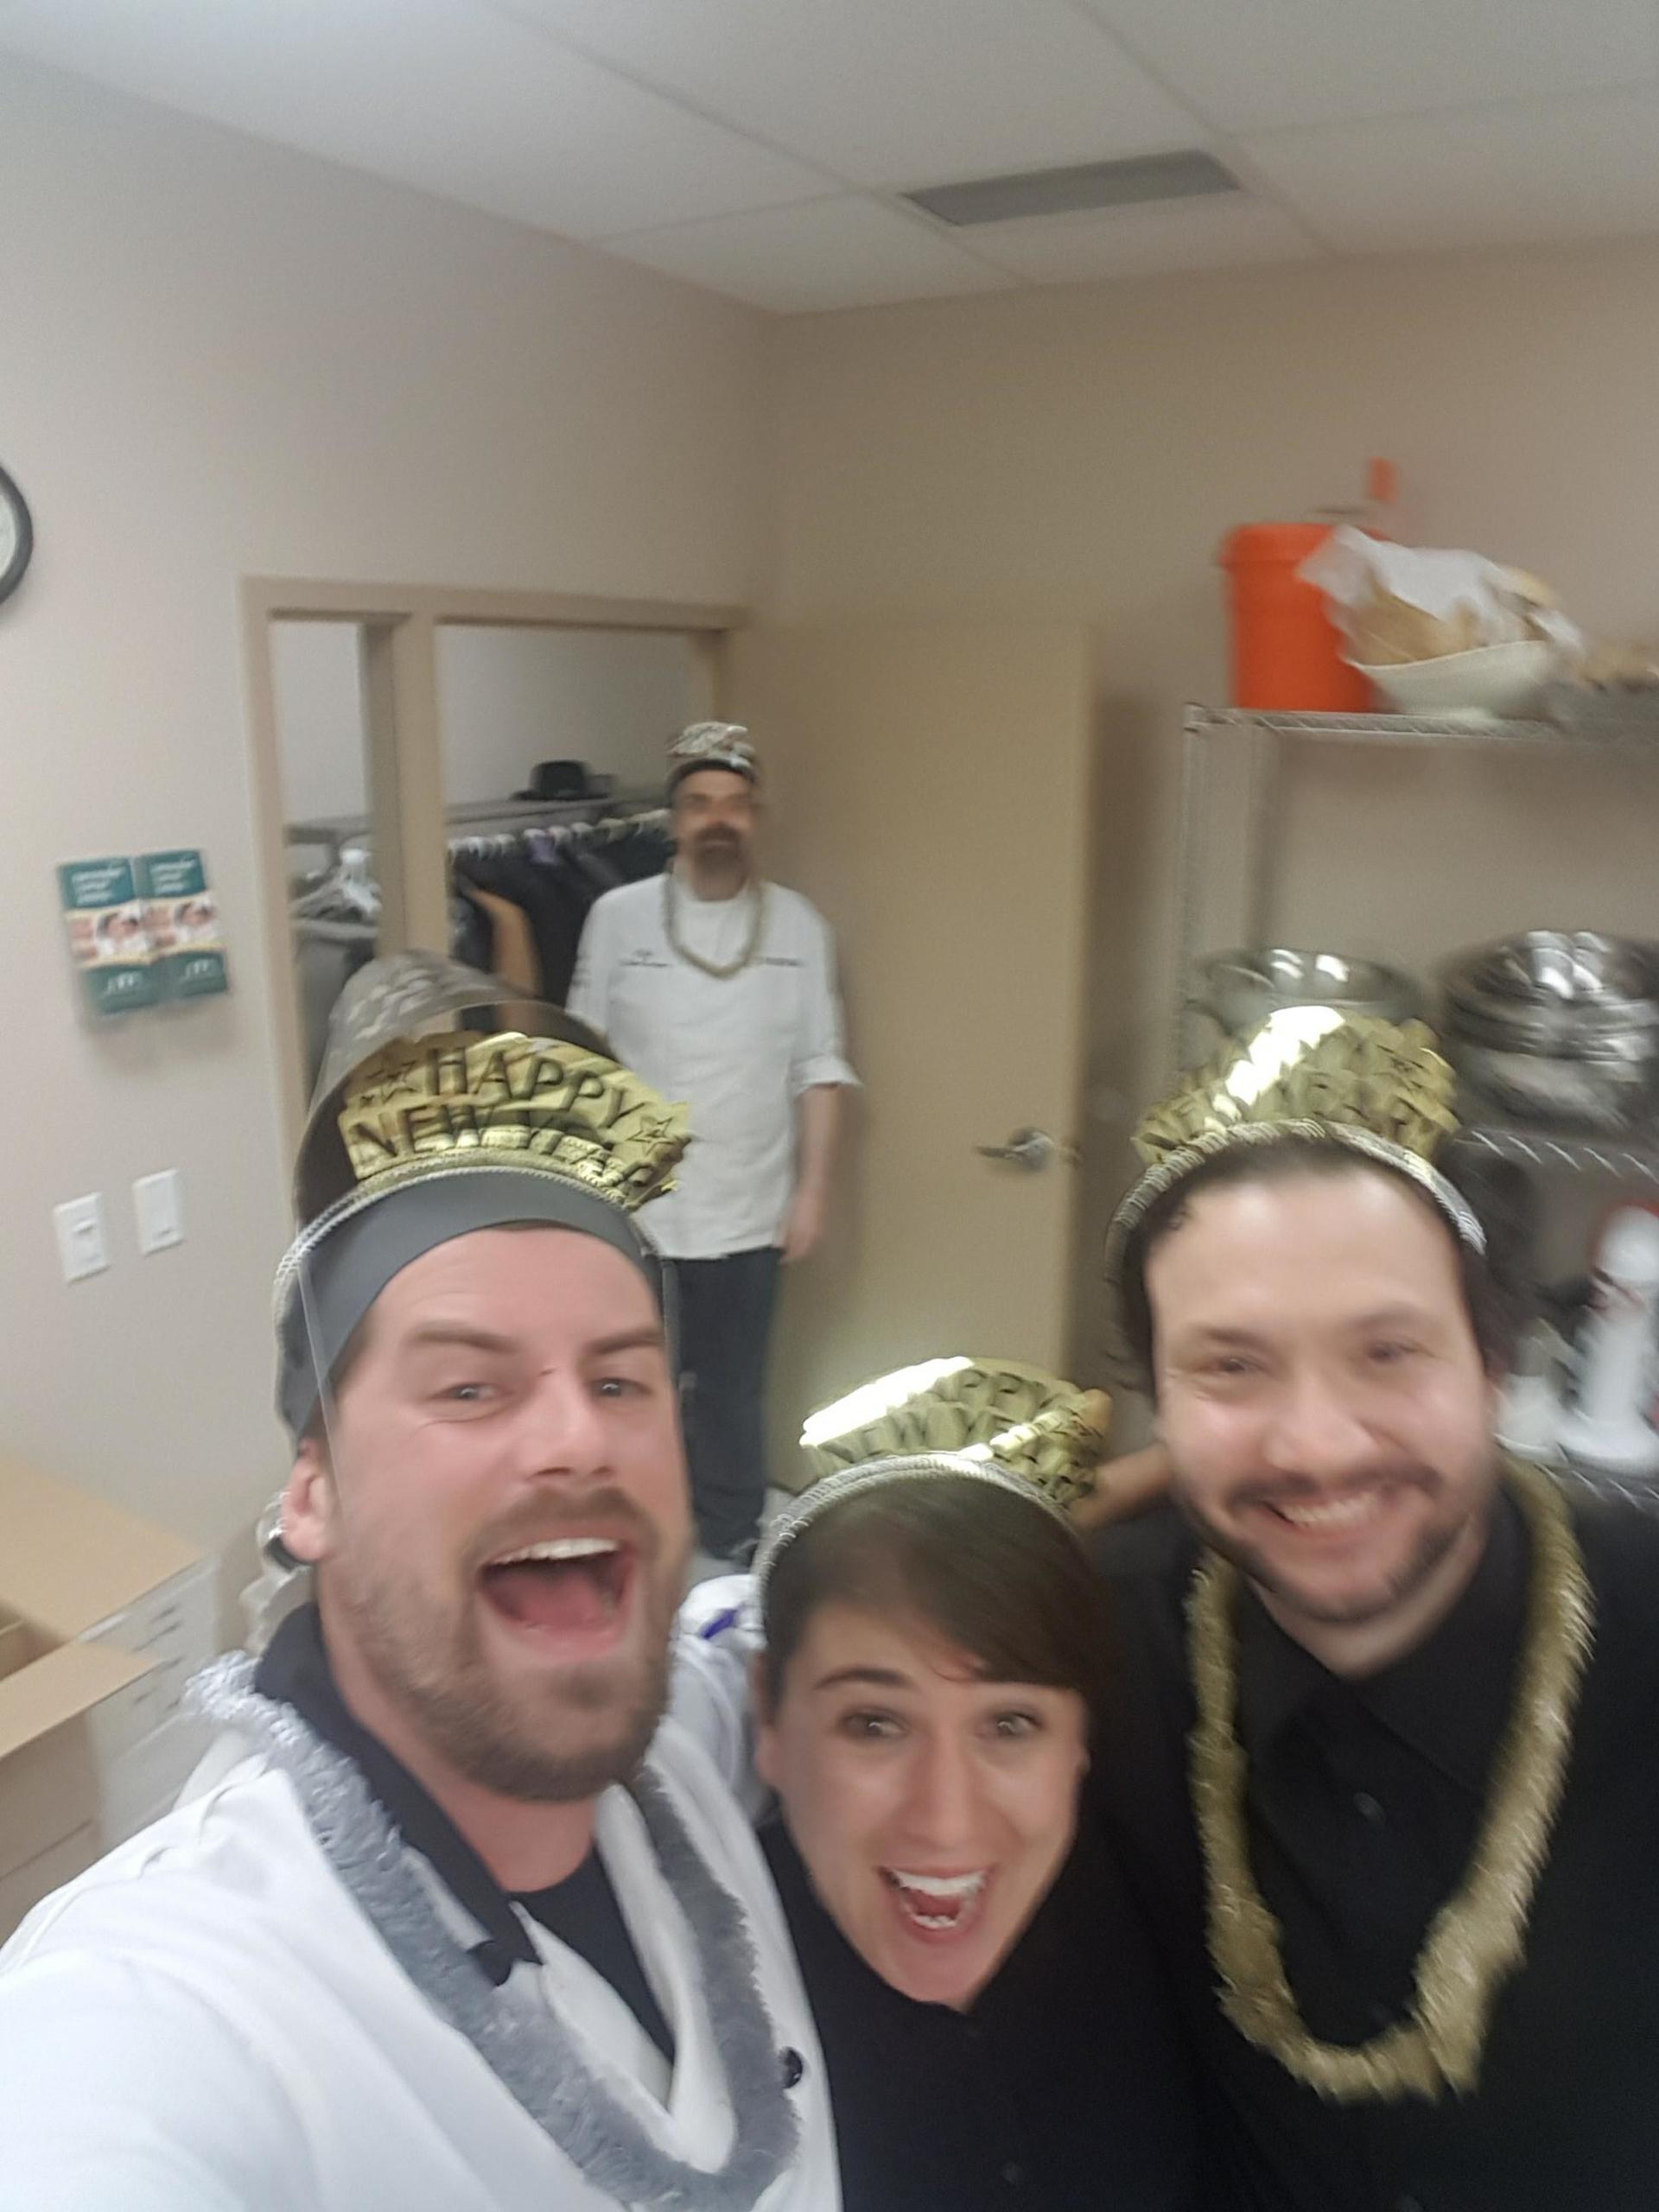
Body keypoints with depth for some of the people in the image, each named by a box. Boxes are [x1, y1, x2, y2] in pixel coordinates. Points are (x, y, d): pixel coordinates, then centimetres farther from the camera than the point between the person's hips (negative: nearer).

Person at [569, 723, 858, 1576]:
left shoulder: (797, 924, 1)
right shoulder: (618, 916, -2)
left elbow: (819, 1068, 3)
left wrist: (812, 1186, -2)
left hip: (747, 1213, 1)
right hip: (634, 1212, 0)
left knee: (733, 1395, 13)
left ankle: (730, 1547, 31)